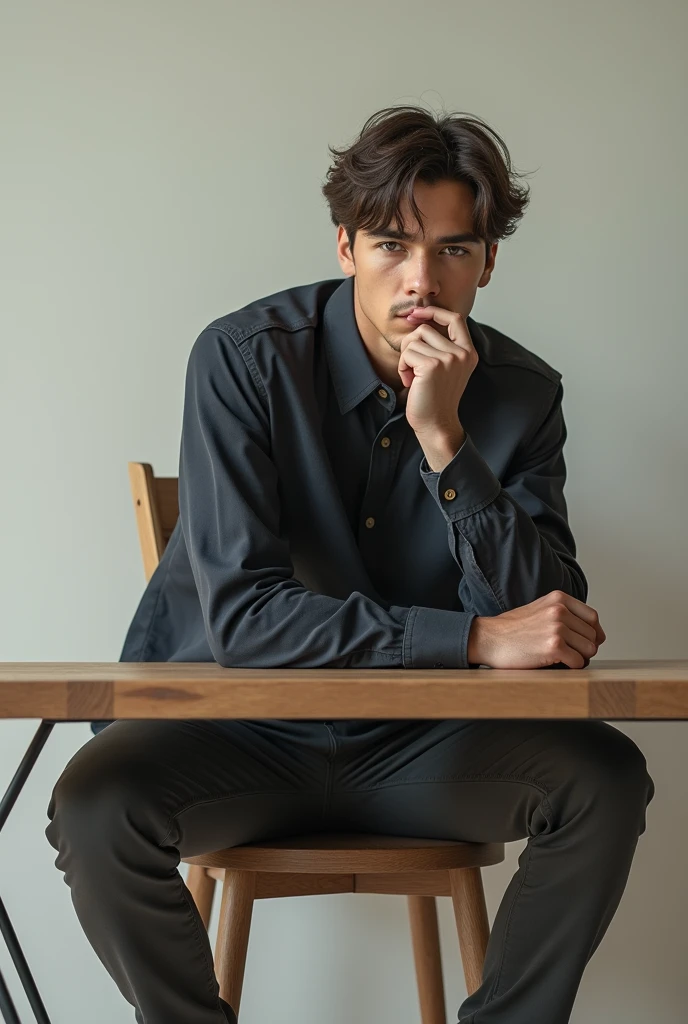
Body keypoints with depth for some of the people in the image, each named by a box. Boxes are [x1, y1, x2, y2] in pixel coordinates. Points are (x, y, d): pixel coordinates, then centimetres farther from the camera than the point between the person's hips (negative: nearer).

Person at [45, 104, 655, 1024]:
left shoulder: (521, 395, -5)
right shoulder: (245, 359, -16)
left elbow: (550, 627, -15)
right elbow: (240, 612, -25)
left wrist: (445, 439, -25)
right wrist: (475, 638, -29)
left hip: (414, 742, 3)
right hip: (238, 732, -2)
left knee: (606, 780, -20)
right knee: (96, 805, -30)